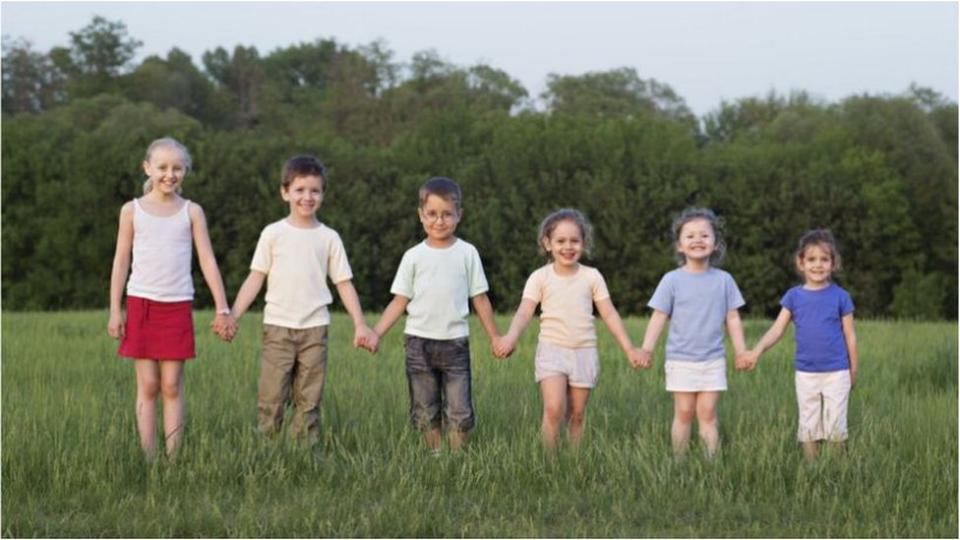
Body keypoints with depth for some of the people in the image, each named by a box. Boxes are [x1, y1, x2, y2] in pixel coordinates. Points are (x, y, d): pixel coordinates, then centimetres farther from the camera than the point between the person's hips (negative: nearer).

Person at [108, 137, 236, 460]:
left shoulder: (191, 212, 5)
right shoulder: (132, 211, 4)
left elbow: (207, 261, 2)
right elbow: (121, 261, 5)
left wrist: (222, 308, -3)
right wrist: (115, 311, 0)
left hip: (178, 306, 0)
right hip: (141, 303, 0)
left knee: (172, 386, 0)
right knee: (147, 387, 0)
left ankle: (173, 460, 2)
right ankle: (148, 461, 2)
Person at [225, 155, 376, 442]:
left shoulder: (329, 238, 6)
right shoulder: (273, 233, 3)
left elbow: (344, 283, 7)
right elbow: (256, 278, 3)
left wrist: (360, 324, -2)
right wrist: (233, 316, -6)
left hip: (315, 329, 1)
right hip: (278, 327, -1)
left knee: (309, 400, 4)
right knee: (271, 398, -5)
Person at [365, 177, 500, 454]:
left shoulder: (467, 253, 3)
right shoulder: (414, 256, 3)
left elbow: (480, 299, 8)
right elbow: (400, 301, 4)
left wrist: (495, 337, 8)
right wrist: (376, 333, -5)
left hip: (455, 341, -1)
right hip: (419, 341, 1)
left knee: (459, 411, -4)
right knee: (425, 411, 6)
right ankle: (434, 457, 14)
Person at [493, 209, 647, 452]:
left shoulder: (592, 276, 4)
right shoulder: (540, 277, -1)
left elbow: (610, 315, 4)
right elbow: (524, 312, -11)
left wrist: (629, 349, -3)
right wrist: (511, 337, -30)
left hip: (584, 352, 2)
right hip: (552, 350, -2)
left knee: (577, 415, 6)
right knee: (554, 409, -18)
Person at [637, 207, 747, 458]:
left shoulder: (723, 280, 4)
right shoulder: (672, 280, -2)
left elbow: (732, 319, 9)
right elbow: (659, 317, -2)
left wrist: (742, 352, 7)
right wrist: (646, 349, -10)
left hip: (713, 360, 1)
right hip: (681, 360, -1)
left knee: (707, 414, -1)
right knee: (684, 413, 2)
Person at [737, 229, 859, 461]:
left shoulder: (840, 296, -3)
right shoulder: (794, 296, 2)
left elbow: (850, 336, 3)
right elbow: (777, 329, -3)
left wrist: (853, 371, 6)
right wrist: (756, 351, -19)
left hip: (836, 372, -2)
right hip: (805, 374, 2)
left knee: (835, 428, 0)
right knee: (808, 428, 8)